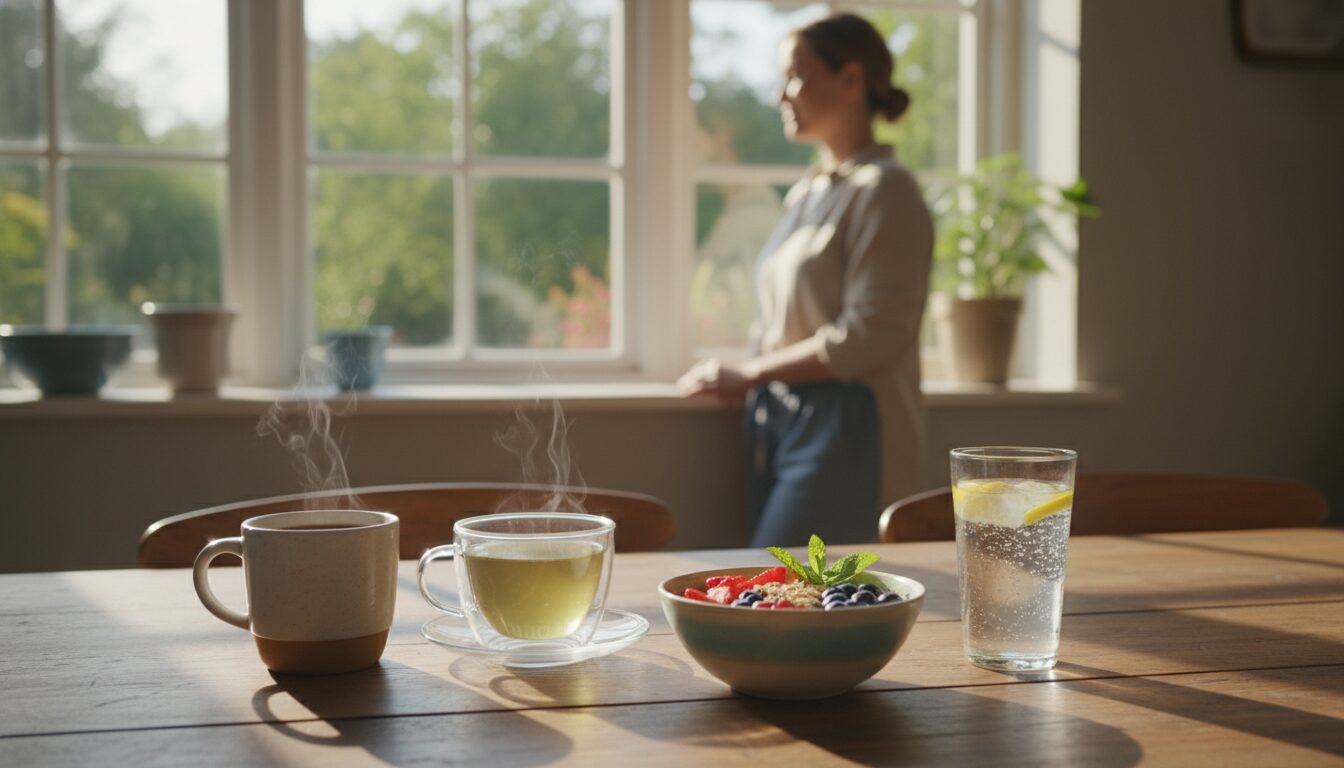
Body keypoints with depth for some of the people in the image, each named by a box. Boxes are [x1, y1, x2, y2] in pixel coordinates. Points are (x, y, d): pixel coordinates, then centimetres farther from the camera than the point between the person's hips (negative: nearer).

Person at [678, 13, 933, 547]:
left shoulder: (883, 191, -7)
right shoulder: (804, 193, 18)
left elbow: (869, 336, -15)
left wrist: (749, 375, -9)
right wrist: (742, 381, 3)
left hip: (846, 429, -8)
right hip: (777, 422, 8)